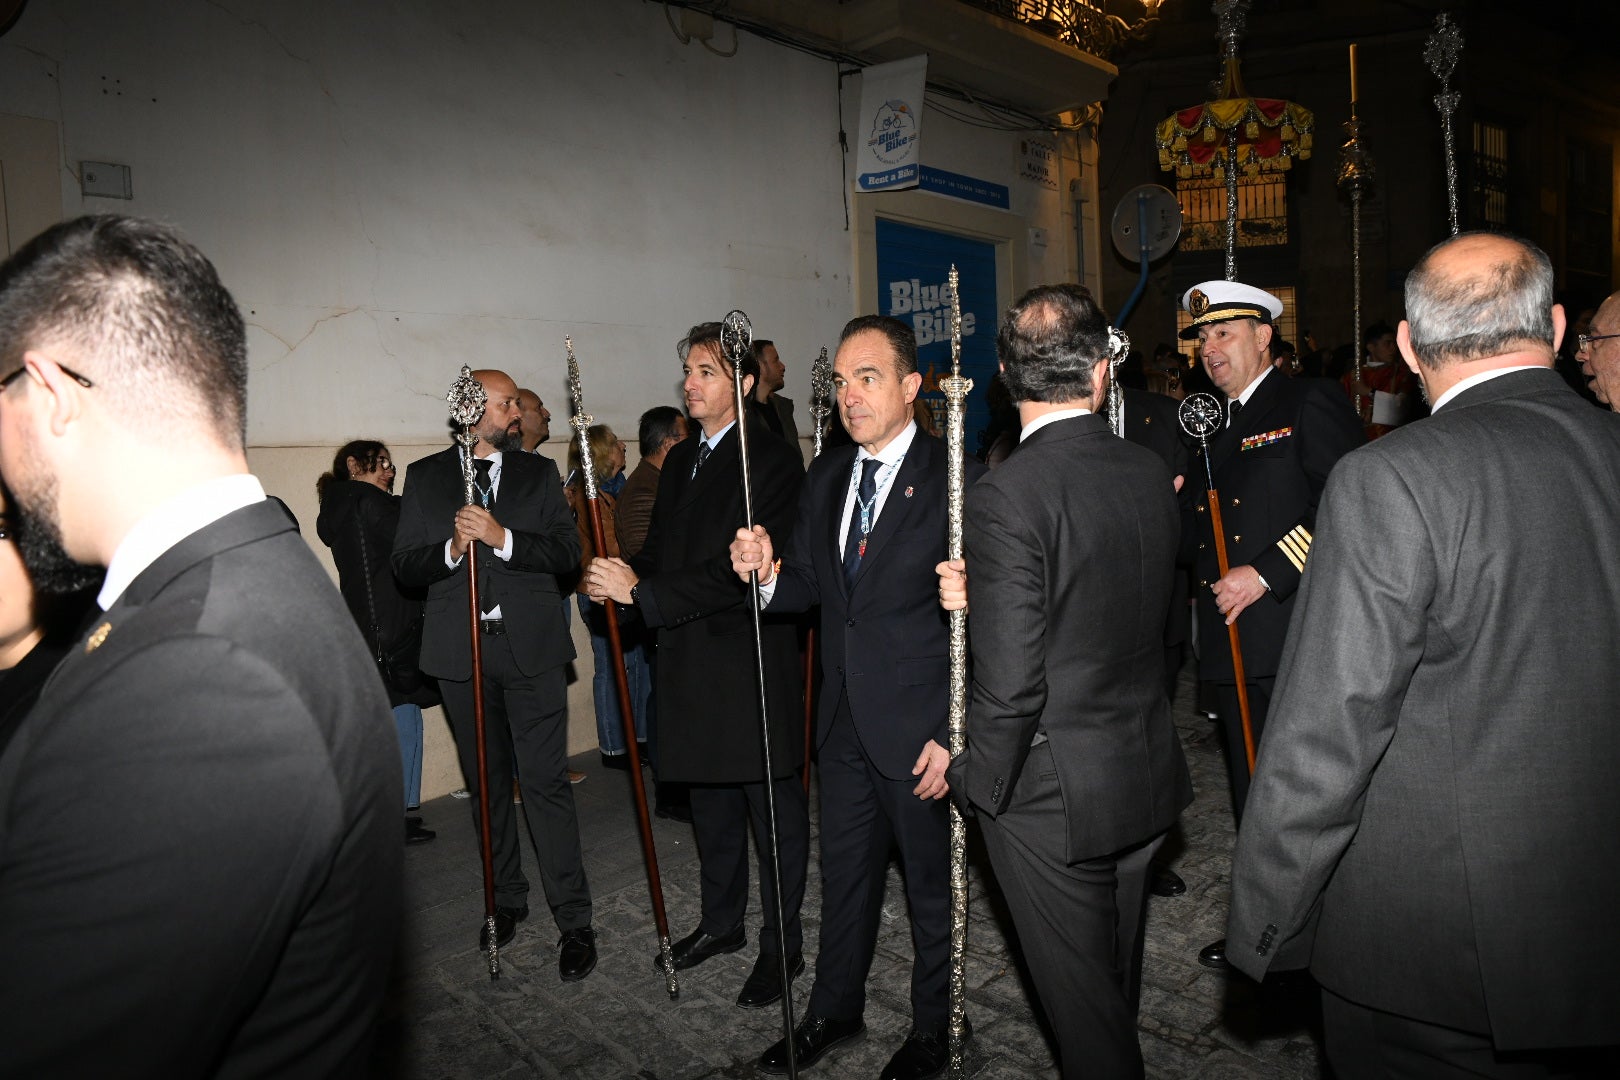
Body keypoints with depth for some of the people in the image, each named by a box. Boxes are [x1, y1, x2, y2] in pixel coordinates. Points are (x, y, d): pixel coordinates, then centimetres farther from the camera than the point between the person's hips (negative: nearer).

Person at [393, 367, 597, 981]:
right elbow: (403, 566, 2)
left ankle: (573, 918, 4)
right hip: (460, 652, 2)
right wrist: (452, 548, -17)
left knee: (545, 781, -4)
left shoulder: (539, 473, 7)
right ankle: (506, 899, 31)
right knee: (486, 781, 14)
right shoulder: (425, 477, 7)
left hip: (531, 648, -1)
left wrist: (503, 538, -18)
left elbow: (567, 551, -4)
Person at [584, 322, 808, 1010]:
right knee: (710, 802, 20)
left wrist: (641, 592, -21)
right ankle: (721, 922, 38)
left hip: (753, 662, -8)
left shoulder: (774, 461, -13)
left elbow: (735, 572, -21)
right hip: (691, 662, 8)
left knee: (774, 809, 6)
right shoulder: (680, 462, 14)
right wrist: (627, 578, -6)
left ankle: (781, 944, 22)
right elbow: (660, 548, 16)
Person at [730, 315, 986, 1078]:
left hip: (921, 730, -5)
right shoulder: (824, 479, 6)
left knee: (932, 884, 15)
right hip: (844, 724, 6)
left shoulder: (959, 480, -15)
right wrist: (766, 573, -12)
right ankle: (834, 1011, 44)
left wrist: (955, 735, -17)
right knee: (843, 876, 22)